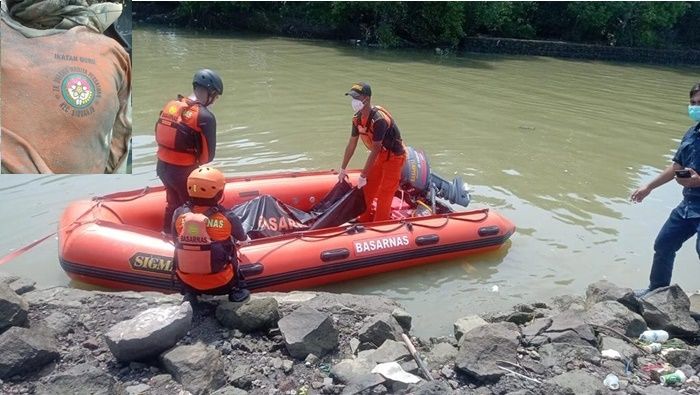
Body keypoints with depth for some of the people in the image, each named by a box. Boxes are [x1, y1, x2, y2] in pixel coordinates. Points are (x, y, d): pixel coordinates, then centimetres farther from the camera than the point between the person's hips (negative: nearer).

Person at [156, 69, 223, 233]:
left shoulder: (170, 105, 1)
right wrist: (195, 161, 4)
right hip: (184, 172, -7)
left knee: (174, 203, 28)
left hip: (162, 166, 7)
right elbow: (209, 155, -15)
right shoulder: (205, 117, -19)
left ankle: (168, 234, 45)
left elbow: (159, 136, 8)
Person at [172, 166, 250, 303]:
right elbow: (242, 238, 6)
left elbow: (176, 242, 6)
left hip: (187, 282, 2)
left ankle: (189, 293, 22)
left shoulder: (179, 214, -12)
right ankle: (237, 290, 19)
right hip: (220, 284, -2)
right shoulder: (228, 218, -17)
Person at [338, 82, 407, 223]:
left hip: (394, 157, -8)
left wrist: (362, 176, -26)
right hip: (380, 155, 8)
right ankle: (365, 220, 29)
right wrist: (343, 169, 10)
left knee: (384, 195, -5)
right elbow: (351, 144, 4)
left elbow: (375, 150, -30)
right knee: (368, 189, 13)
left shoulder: (379, 119, -32)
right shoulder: (357, 118, -6)